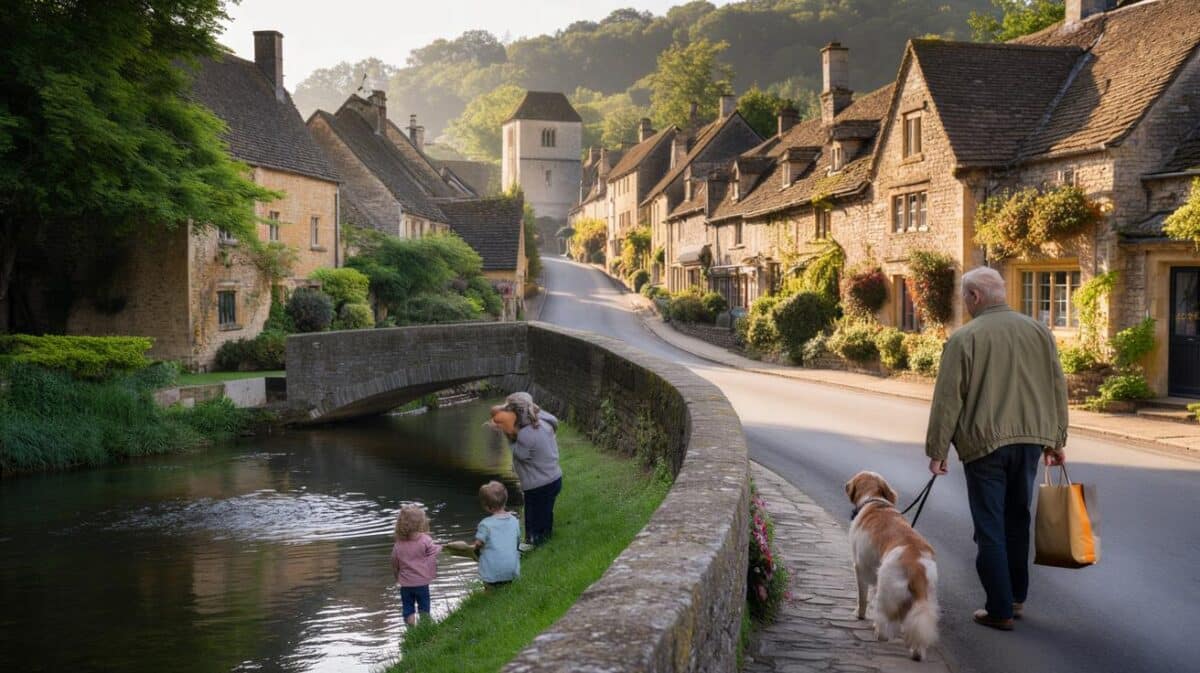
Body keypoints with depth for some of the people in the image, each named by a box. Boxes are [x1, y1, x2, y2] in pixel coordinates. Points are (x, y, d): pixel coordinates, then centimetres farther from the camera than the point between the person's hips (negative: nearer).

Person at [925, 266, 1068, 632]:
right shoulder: (1038, 331, 6)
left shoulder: (964, 338, -9)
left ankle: (1000, 611, 5)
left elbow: (947, 400, -10)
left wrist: (937, 451, -3)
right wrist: (1056, 440, 18)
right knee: (1018, 520, 19)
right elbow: (1058, 388, 10)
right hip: (1031, 438, 5)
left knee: (990, 528, 3)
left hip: (984, 442, -5)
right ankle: (1017, 597, 28)